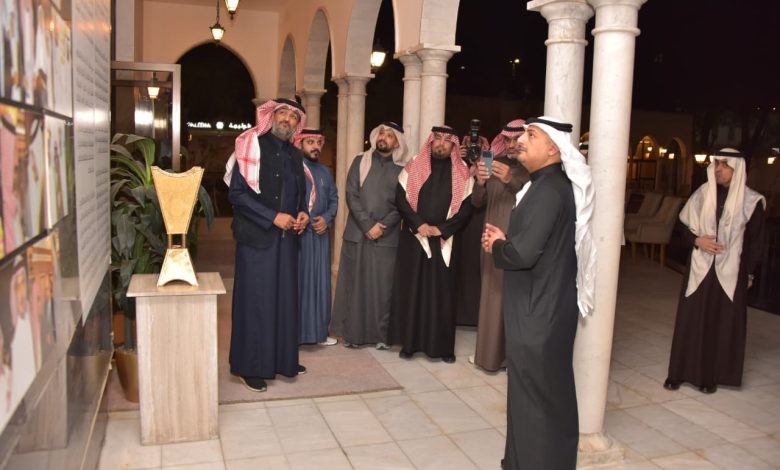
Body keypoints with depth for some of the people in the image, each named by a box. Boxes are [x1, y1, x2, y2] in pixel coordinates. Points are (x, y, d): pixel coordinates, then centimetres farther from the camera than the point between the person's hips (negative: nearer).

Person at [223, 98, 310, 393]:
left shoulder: (295, 155, 13)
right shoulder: (252, 146, -6)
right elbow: (236, 193, -13)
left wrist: (302, 214, 1)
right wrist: (273, 217, -17)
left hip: (286, 238, 6)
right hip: (256, 237, -6)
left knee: (286, 298, 10)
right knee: (256, 299, -1)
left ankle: (283, 360, 23)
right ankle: (250, 366, 12)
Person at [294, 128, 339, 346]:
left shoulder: (325, 171, 15)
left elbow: (334, 199, 14)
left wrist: (326, 219, -3)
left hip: (320, 234, 5)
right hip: (296, 233, -5)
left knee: (319, 280, 8)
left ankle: (319, 330, 18)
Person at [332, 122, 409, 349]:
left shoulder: (402, 169, 6)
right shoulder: (360, 162, 8)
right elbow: (351, 195, -1)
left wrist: (382, 227, -11)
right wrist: (368, 225, -10)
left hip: (387, 237, -1)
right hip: (357, 234, 1)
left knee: (383, 287, 0)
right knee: (354, 284, 4)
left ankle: (381, 334, 9)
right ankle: (352, 332, 12)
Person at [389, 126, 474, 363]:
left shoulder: (462, 173, 4)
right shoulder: (412, 168, 5)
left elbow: (466, 208, -1)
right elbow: (401, 199, -2)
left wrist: (441, 229, -12)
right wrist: (419, 224, -13)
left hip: (444, 241, 0)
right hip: (413, 238, 0)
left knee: (442, 292, 3)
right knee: (411, 289, 3)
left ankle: (443, 345, 11)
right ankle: (409, 342, 13)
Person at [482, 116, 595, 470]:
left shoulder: (548, 190, -21)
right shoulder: (551, 185, 10)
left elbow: (522, 253, -28)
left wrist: (497, 246, -8)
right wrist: (504, 240, 2)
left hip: (537, 312, -10)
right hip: (545, 307, 10)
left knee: (534, 396, 5)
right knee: (547, 393, 21)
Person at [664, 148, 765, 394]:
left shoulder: (751, 201, -4)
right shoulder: (702, 194, 1)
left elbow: (755, 240, 1)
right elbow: (684, 227, 7)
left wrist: (749, 273, 1)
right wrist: (697, 240, -12)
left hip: (730, 272, -2)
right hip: (700, 268, 2)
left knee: (722, 324, 4)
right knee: (690, 320, 4)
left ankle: (711, 376, 15)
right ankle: (679, 372, 14)